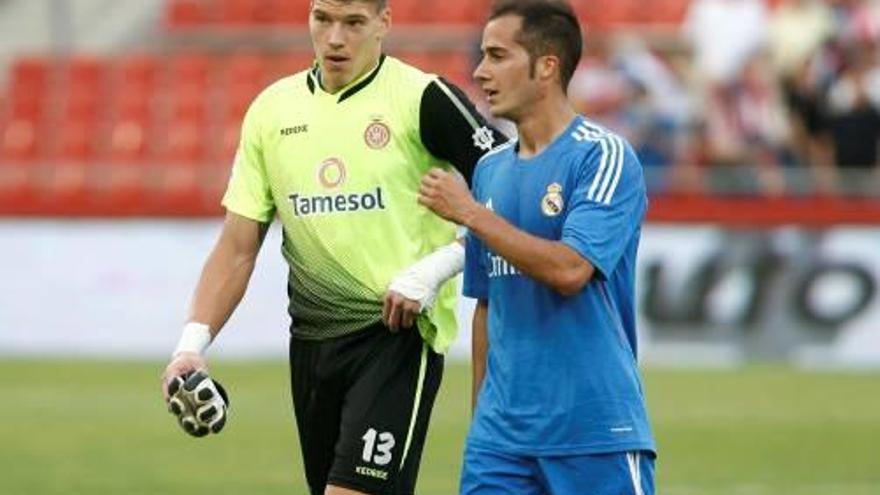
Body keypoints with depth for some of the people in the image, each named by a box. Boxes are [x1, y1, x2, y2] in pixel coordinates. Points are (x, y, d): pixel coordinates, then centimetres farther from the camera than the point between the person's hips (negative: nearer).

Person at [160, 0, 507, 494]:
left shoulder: (423, 98, -8)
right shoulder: (272, 109, 7)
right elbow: (238, 247, 8)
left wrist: (434, 270, -16)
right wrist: (193, 343, -3)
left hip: (398, 332, -6)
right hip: (311, 338, 6)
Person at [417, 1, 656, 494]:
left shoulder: (604, 156, -8)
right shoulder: (491, 169, 14)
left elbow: (569, 270, -21)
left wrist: (471, 213, -14)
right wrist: (482, 413, 17)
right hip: (502, 431, 6)